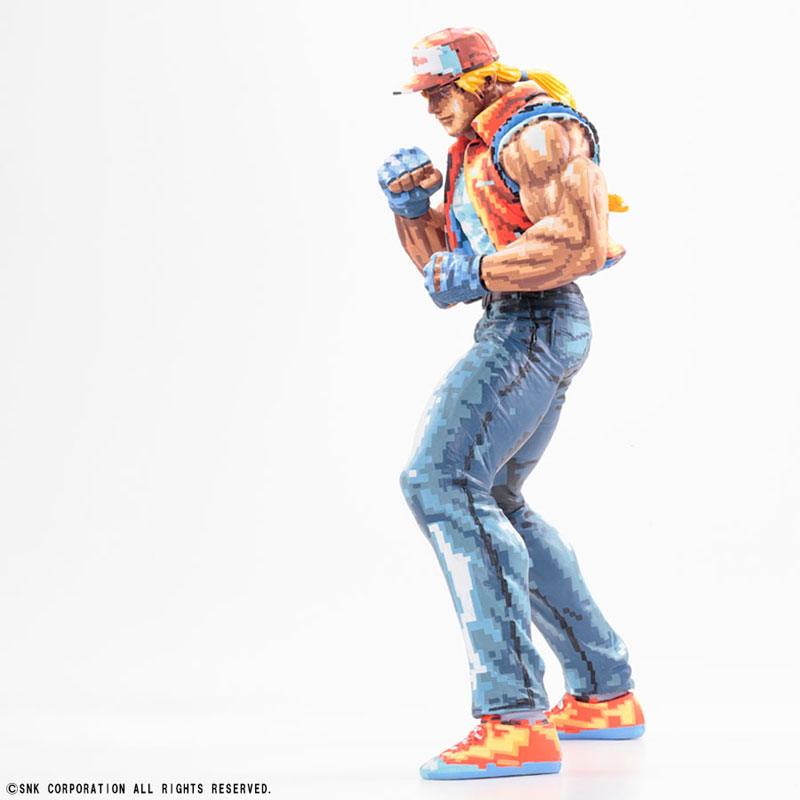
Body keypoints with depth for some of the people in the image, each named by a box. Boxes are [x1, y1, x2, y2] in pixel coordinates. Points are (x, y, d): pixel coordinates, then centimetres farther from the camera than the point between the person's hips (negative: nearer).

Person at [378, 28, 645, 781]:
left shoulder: (535, 131, -10)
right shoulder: (478, 150, 23)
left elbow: (580, 241, -23)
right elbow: (441, 260, 23)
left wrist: (476, 276, -17)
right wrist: (409, 203, 6)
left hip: (535, 324, -11)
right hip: (516, 327, 11)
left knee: (441, 482, -24)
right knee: (493, 506, 17)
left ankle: (514, 721, -31)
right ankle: (605, 695, 21)